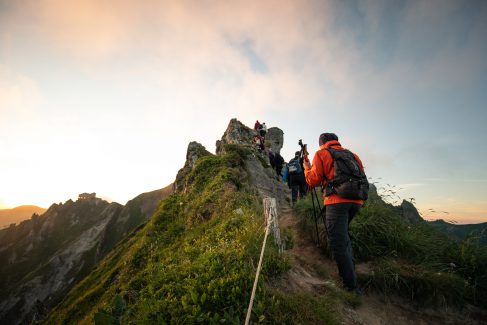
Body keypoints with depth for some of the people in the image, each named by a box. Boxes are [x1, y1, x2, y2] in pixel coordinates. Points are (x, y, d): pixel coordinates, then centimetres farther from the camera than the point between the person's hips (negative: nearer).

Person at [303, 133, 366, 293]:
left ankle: (351, 285, 2)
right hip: (356, 200, 7)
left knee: (338, 242, -1)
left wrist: (307, 168, 21)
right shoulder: (352, 155, 21)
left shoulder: (321, 154, 6)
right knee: (343, 235, 25)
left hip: (337, 201, -7)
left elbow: (313, 181, 3)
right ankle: (350, 271, 28)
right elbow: (361, 178, 19)